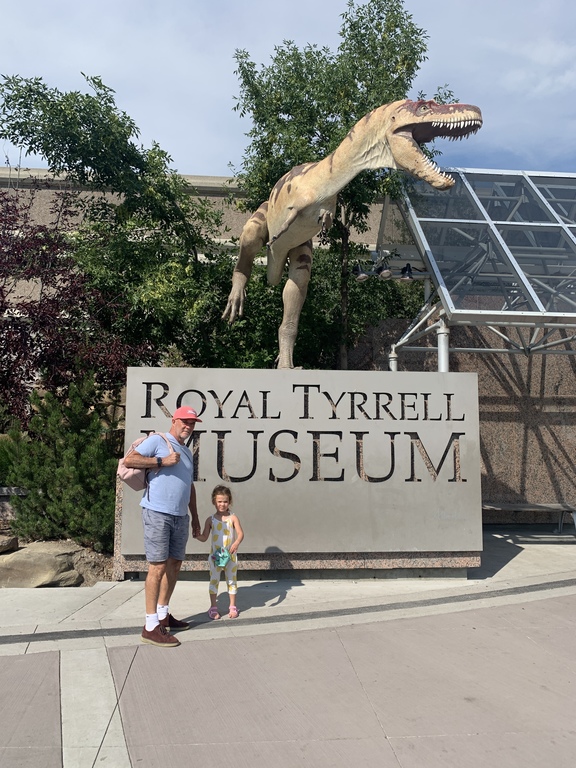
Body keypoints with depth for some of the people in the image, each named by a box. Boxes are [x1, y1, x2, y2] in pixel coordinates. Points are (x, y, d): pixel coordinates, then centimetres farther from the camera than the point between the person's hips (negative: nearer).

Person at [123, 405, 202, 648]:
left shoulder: (187, 452, 21)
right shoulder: (157, 441, -4)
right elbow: (129, 460, -15)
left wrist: (195, 517, 23)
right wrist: (161, 461, -18)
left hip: (180, 517, 8)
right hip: (157, 514, -8)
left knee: (174, 564, 13)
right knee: (158, 567, -8)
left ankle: (163, 615, 27)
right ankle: (151, 627, -2)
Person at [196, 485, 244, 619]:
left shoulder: (233, 518, -4)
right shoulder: (210, 520, 0)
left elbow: (240, 533, -14)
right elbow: (204, 537, 1)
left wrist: (236, 543, -32)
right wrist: (195, 534, -19)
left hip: (230, 556, -1)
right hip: (215, 556, 1)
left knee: (232, 580, 9)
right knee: (214, 581, 5)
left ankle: (233, 606, 20)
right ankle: (213, 607, 16)